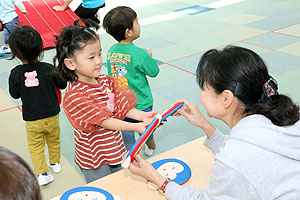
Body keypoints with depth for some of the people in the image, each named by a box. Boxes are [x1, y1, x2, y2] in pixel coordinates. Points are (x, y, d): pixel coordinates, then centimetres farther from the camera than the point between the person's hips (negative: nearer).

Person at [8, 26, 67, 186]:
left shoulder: (16, 74, -17)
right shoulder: (48, 68, -17)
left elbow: (15, 94, -4)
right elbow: (62, 85, -3)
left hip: (32, 120, -2)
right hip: (52, 115, 2)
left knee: (35, 146, 15)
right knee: (54, 140, 24)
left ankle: (42, 173, 9)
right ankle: (55, 163, 42)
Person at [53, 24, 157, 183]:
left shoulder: (106, 81, -1)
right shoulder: (74, 97, -25)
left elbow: (120, 107, 1)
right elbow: (102, 120, -26)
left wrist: (142, 116, -17)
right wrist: (135, 127, -31)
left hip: (116, 150, 7)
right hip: (94, 160, -7)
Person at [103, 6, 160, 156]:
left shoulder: (111, 51, -6)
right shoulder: (139, 53, -23)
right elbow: (154, 72, -11)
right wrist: (149, 57, 7)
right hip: (141, 104, -3)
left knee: (126, 133, 18)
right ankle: (150, 147, 51)